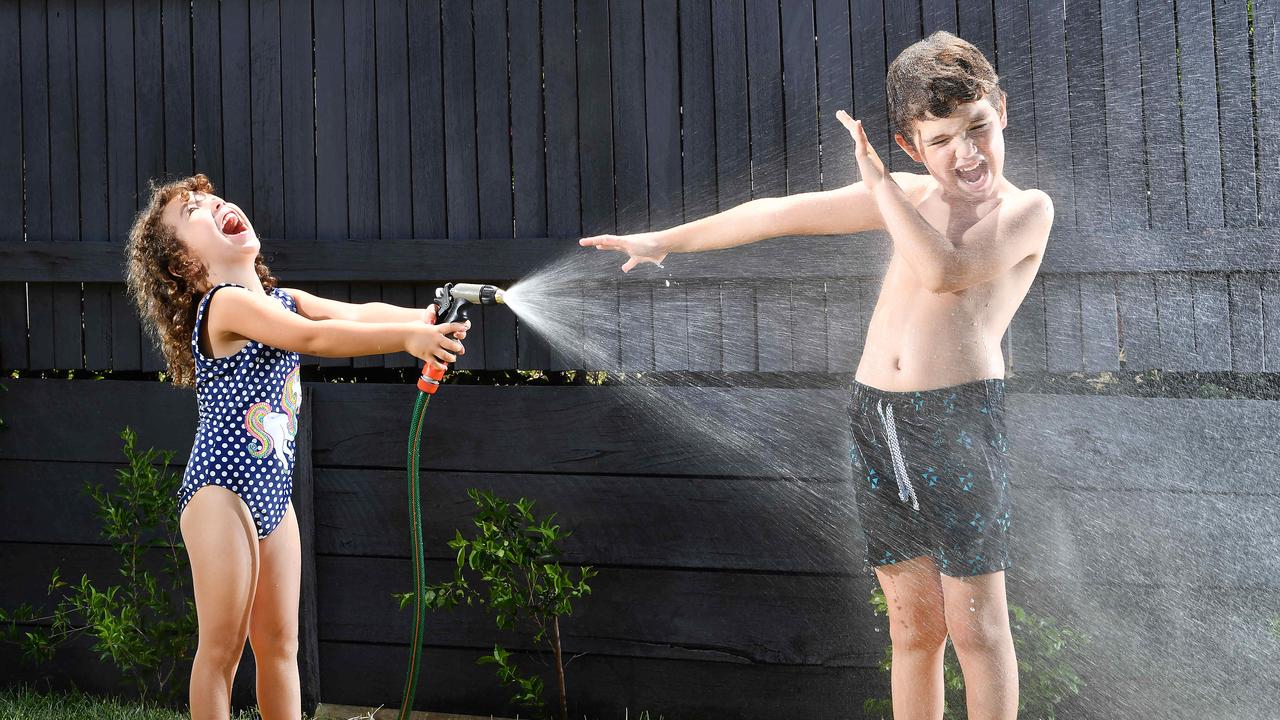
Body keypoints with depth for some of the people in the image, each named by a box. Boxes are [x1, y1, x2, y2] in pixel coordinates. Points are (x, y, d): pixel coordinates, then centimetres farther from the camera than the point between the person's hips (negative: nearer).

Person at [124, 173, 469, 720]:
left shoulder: (283, 301, 13)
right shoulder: (226, 304, -14)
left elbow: (358, 313, 2)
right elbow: (313, 338, -26)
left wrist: (429, 318, -16)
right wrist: (407, 338, -31)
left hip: (272, 491, 8)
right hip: (221, 488, -8)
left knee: (279, 643, 11)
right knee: (223, 644, -3)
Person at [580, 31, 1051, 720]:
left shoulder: (1028, 209, 0)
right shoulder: (907, 196, 14)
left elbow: (945, 269, -18)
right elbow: (782, 213, 17)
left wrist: (876, 178, -9)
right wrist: (665, 240, 21)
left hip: (960, 418, -4)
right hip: (877, 420, 4)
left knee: (974, 622, -2)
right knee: (912, 623, 8)